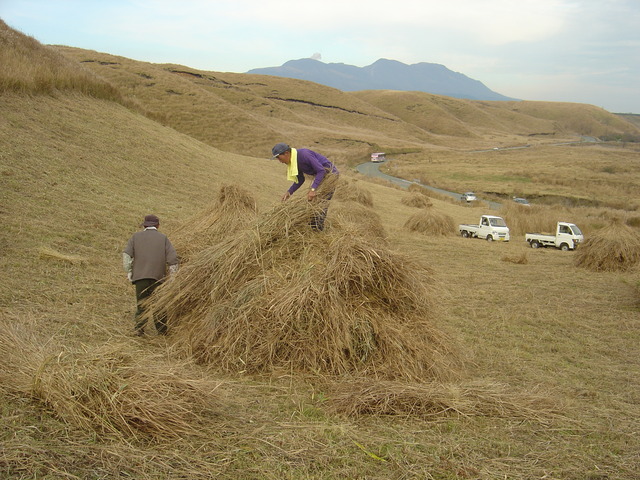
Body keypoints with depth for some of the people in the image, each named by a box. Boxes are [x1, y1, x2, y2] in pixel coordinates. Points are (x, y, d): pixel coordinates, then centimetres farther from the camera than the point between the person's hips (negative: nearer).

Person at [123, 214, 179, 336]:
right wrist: (172, 277, 5)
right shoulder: (163, 238, 9)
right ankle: (162, 331, 11)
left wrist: (129, 272, 5)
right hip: (158, 276, 0)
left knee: (141, 303, 7)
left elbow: (126, 255, 0)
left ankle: (139, 330, 0)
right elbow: (173, 257, 1)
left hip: (140, 276, 0)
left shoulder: (136, 236, 10)